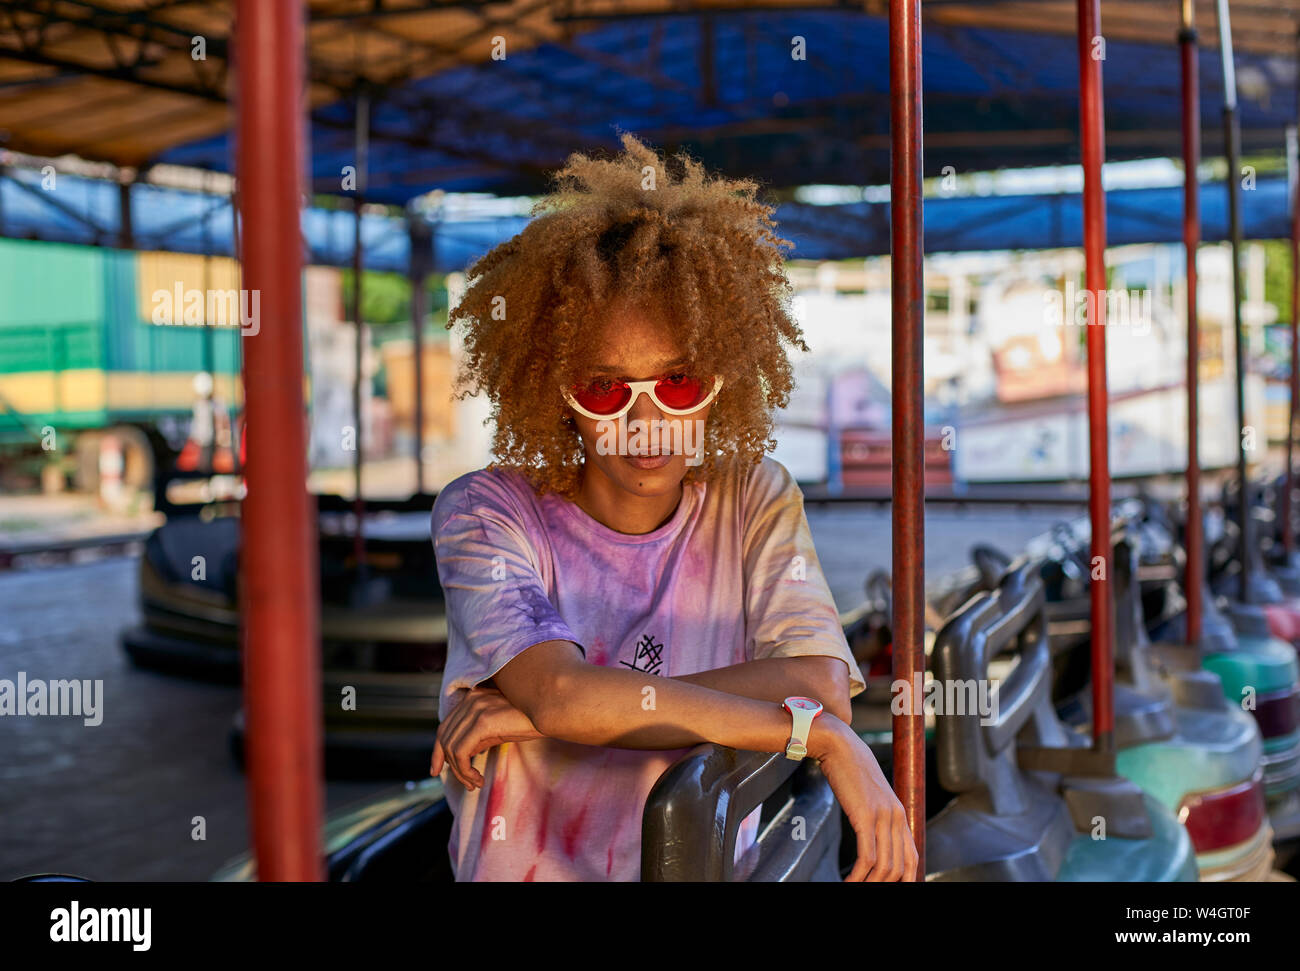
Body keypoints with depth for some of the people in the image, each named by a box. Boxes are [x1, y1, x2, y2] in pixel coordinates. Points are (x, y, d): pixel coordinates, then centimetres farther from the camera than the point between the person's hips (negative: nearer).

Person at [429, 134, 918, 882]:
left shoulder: (757, 502, 2)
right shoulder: (485, 513, -5)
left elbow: (821, 685, -12)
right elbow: (562, 695, -20)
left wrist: (545, 706, -17)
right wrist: (819, 734, -21)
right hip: (527, 866, -3)